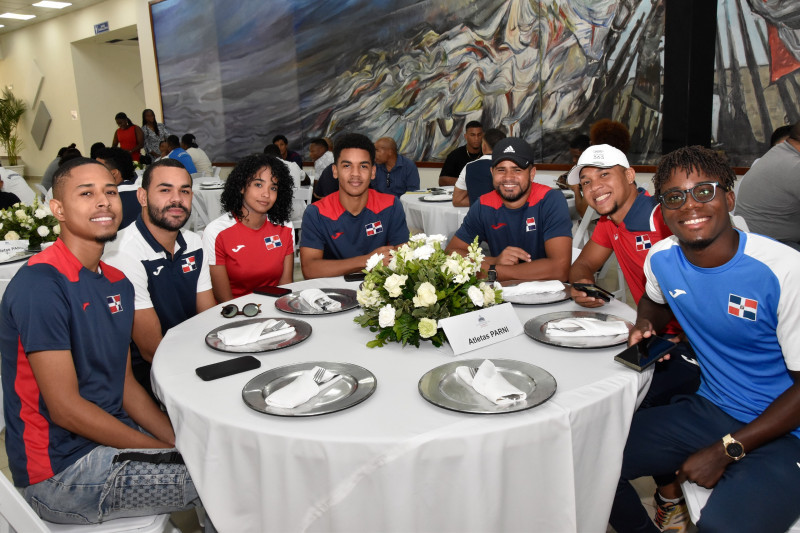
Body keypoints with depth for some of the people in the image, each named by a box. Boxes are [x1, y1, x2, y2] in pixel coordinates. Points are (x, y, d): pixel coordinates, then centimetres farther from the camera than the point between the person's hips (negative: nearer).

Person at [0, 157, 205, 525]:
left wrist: (181, 442, -3)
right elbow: (65, 408, -20)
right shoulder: (39, 284, -19)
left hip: (110, 436, 8)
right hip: (61, 470, -8)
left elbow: (125, 384, 10)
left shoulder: (117, 283, 7)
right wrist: (170, 454, -16)